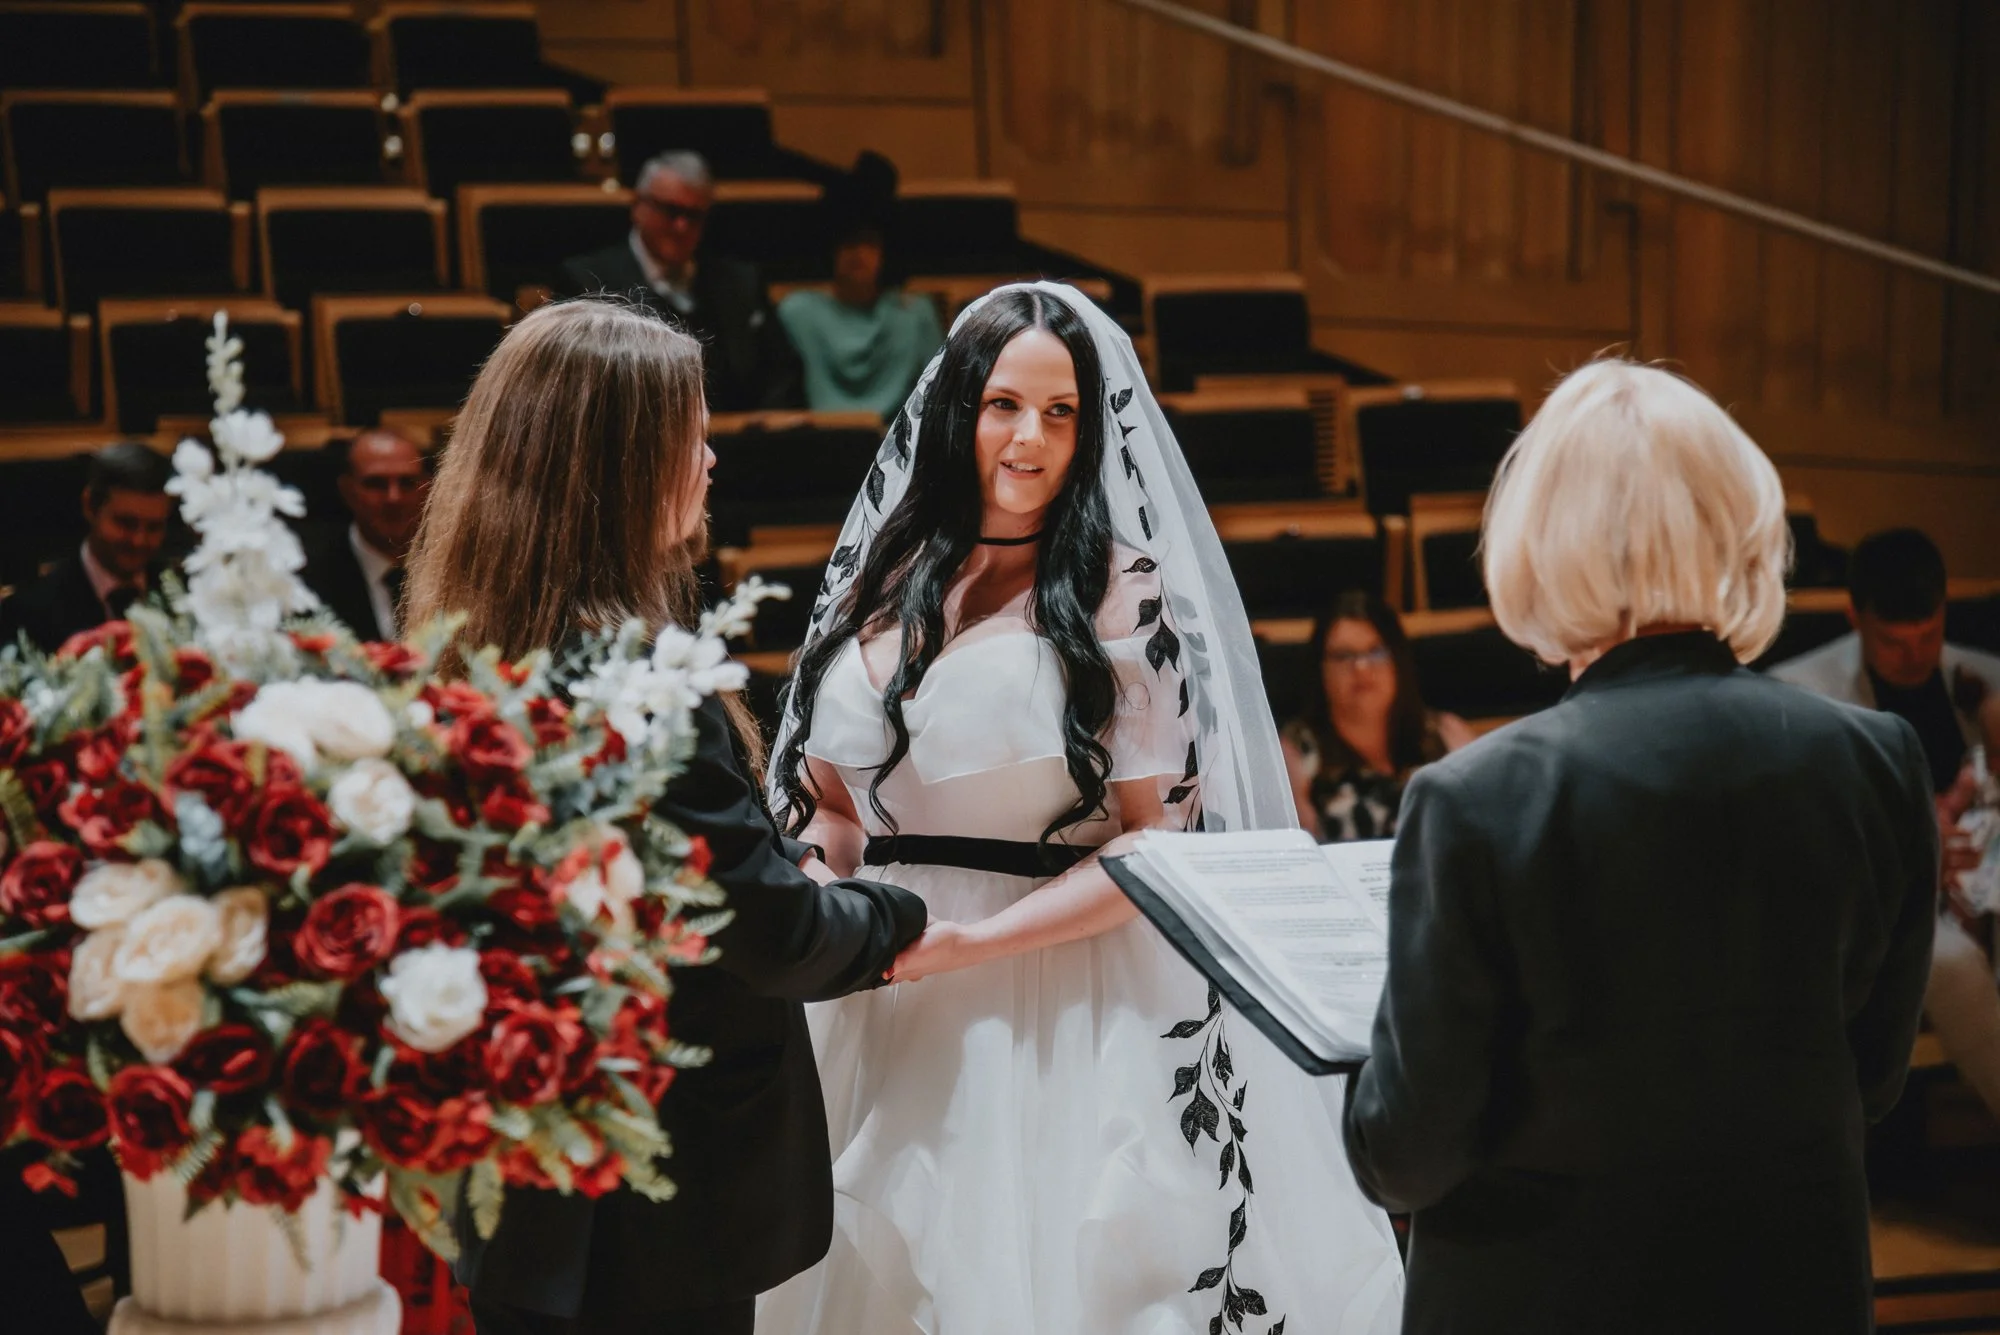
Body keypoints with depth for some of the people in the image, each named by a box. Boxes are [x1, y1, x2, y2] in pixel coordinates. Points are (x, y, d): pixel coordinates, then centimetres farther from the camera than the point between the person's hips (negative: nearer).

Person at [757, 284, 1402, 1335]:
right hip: (881, 1012, 5)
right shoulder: (883, 579, 9)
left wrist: (965, 942, -17)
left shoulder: (1124, 594, -5)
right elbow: (827, 802, 15)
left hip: (1066, 1002, -4)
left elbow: (1163, 835, -10)